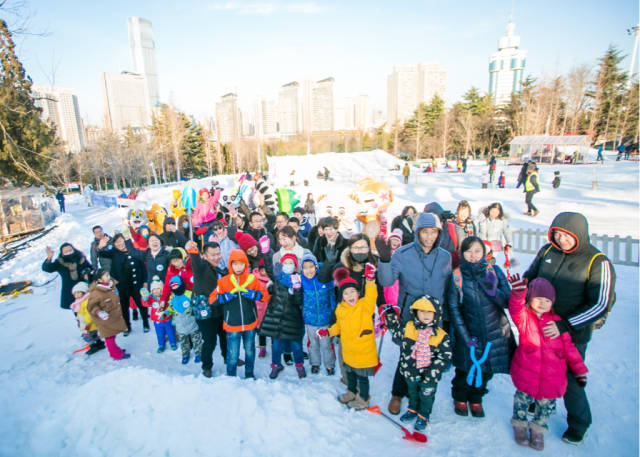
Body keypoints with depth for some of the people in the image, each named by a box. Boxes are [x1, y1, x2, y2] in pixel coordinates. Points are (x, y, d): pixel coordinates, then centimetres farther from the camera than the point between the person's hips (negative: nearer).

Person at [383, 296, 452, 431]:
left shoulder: (441, 335, -16)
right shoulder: (408, 328, -12)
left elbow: (444, 356, -12)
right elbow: (396, 331, 5)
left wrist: (432, 373, -17)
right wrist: (390, 315, -7)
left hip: (428, 375, -2)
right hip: (410, 372, 2)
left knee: (426, 396, 19)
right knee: (413, 392, 26)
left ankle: (423, 416, 43)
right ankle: (413, 410, 51)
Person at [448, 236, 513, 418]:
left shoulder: (495, 272, -6)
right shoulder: (457, 276, -10)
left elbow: (508, 302, -6)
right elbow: (454, 309, -7)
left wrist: (493, 291, -26)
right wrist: (466, 337, -10)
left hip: (494, 333, 2)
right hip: (469, 333, -1)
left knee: (486, 371, 15)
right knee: (465, 370, 9)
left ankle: (475, 399, 43)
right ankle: (460, 398, 40)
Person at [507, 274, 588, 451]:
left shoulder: (556, 321, 0)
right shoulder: (524, 317, -8)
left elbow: (569, 347, 8)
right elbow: (515, 308, -33)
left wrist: (580, 370, 9)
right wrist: (518, 291, -52)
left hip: (552, 378, 3)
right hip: (526, 374, -2)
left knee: (546, 404, 16)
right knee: (523, 399, 14)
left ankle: (538, 429, 41)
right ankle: (519, 424, 39)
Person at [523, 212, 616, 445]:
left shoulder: (598, 262, -15)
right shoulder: (547, 251, -3)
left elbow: (601, 305, -17)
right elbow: (529, 278, 9)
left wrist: (565, 325, -24)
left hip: (573, 333, -4)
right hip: (540, 326, 4)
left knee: (570, 380, 8)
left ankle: (578, 424, 35)